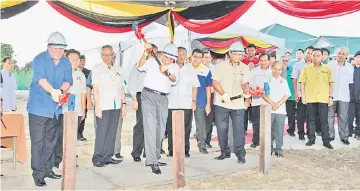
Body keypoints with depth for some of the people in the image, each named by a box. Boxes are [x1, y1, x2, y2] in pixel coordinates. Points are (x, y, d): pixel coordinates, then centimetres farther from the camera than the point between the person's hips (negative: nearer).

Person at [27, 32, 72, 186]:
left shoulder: (66, 63, 6)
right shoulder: (39, 60, -9)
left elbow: (68, 81, -3)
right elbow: (40, 78, -25)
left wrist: (61, 91, -26)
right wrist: (53, 91, -44)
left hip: (55, 108, 5)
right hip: (39, 107, -5)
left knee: (51, 141, 14)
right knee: (38, 142, -4)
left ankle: (48, 169, 26)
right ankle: (38, 174, 5)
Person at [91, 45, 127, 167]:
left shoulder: (118, 69, 17)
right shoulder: (97, 69, 5)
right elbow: (95, 88, -2)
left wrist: (124, 104, 10)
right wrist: (97, 106, -9)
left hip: (116, 106, 4)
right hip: (103, 106, -4)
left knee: (112, 132, 5)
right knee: (102, 132, -6)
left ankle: (108, 157, 13)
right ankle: (97, 158, 3)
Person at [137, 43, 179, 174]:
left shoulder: (174, 68, 10)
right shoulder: (152, 61, 5)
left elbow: (174, 80, -10)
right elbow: (140, 67, -13)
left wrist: (167, 73, -32)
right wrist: (145, 54, -29)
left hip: (163, 98, 4)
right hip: (148, 95, -4)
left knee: (160, 130, 9)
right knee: (151, 128, -12)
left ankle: (154, 158, 22)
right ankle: (152, 161, -13)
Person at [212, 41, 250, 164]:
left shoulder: (245, 68, 6)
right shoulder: (221, 66, -3)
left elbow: (244, 83, 9)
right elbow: (215, 83, -6)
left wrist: (247, 92, -12)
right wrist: (224, 95, -18)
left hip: (238, 103, 1)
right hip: (222, 103, -1)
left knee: (239, 129, -1)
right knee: (221, 128, 5)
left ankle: (240, 154, 9)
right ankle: (225, 152, 21)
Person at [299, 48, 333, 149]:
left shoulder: (327, 69, 5)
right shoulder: (306, 68, 3)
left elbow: (330, 83, 8)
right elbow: (302, 83, 3)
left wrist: (330, 97, 3)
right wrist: (303, 96, -3)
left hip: (323, 99, 0)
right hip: (310, 99, 0)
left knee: (324, 120, 5)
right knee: (311, 120, 8)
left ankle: (326, 141, 12)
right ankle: (311, 139, 19)